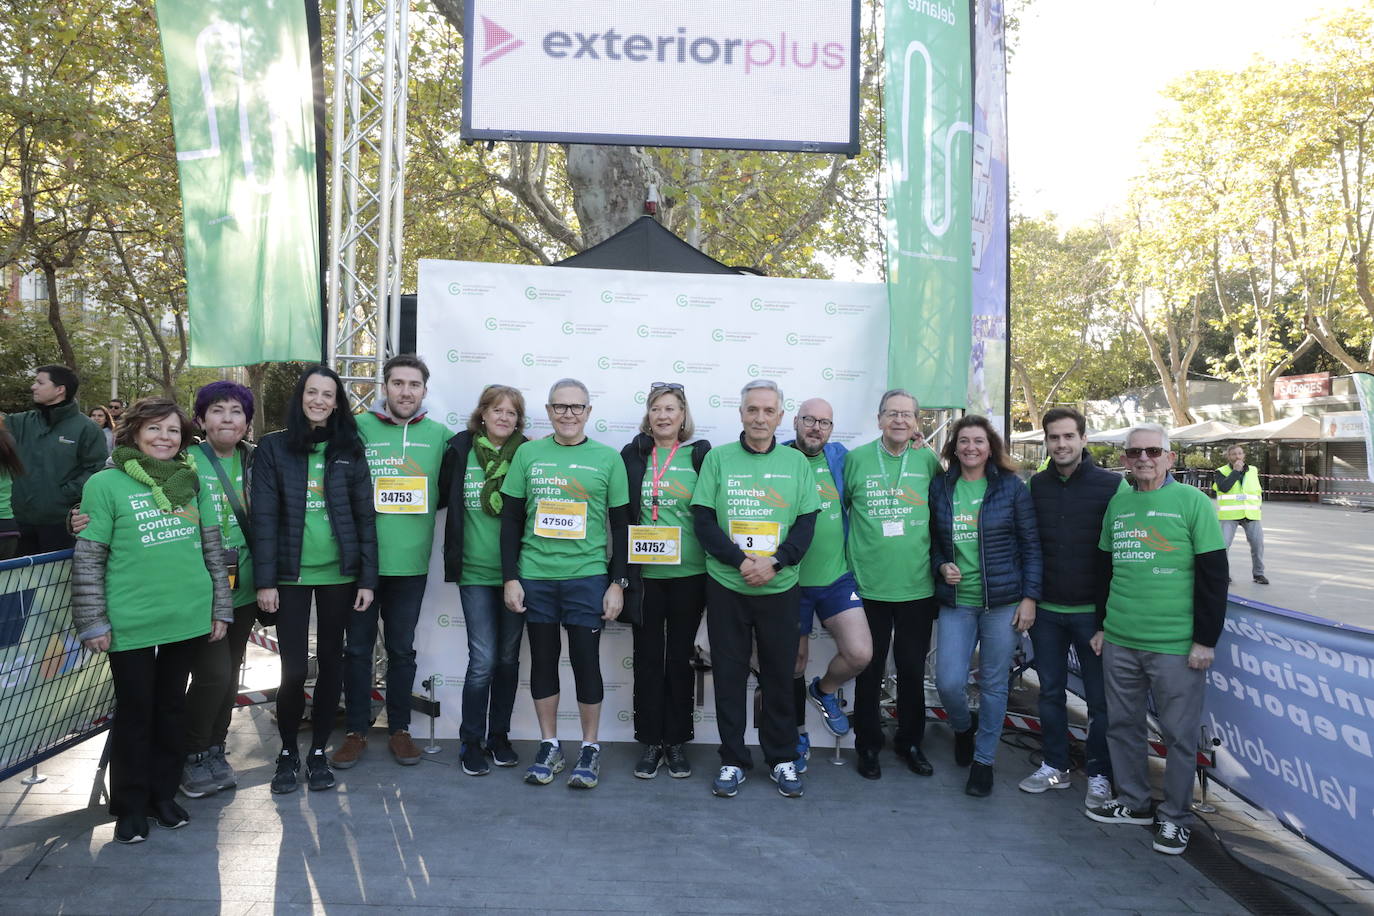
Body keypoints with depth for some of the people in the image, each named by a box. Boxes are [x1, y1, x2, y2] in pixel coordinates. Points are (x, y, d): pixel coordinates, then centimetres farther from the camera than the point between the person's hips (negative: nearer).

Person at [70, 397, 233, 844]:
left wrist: (220, 607, 9)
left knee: (172, 706, 14)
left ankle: (163, 794, 28)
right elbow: (87, 559, -5)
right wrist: (92, 622, -7)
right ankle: (130, 807, 21)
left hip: (189, 618, 4)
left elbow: (213, 547, 11)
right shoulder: (106, 484, -5)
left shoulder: (192, 481, 6)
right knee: (135, 712, 6)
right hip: (131, 622, -3)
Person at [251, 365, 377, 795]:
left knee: (331, 662, 9)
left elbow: (365, 515, 3)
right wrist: (265, 580, -9)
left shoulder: (349, 449, 4)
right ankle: (288, 753, 21)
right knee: (293, 667, 0)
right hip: (291, 575, -1)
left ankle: (318, 751, 24)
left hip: (339, 574, 1)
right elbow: (263, 517, -4)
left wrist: (367, 578, -2)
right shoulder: (273, 448, 0)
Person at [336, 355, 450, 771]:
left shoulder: (439, 436, 2)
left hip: (411, 562, 1)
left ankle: (399, 729, 25)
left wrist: (419, 511, 0)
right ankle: (356, 731, 23)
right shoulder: (359, 428, -3)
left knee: (402, 649, 12)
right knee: (358, 646, 9)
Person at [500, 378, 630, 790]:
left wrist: (618, 583, -1)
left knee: (586, 661, 3)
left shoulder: (607, 458, 2)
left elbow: (620, 526, 4)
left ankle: (590, 749, 19)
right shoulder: (528, 454, 5)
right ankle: (549, 746, 25)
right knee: (543, 659, 10)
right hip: (535, 576, 2)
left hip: (587, 577, -1)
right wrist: (510, 578, 1)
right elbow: (511, 520, 6)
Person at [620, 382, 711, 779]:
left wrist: (714, 564, -2)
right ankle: (650, 742, 19)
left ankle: (677, 742, 21)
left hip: (688, 572, -1)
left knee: (679, 657, 9)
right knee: (648, 657, 7)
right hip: (644, 573, 1)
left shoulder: (700, 454, 2)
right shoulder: (632, 455, 5)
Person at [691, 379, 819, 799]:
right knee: (729, 675, 7)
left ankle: (783, 759, 25)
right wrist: (741, 560, -15)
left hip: (780, 588, 1)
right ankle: (733, 760, 21)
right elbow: (703, 521, -3)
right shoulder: (718, 458, 2)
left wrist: (774, 562, -14)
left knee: (779, 675, 9)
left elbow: (806, 524, 2)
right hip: (726, 586, -1)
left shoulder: (796, 462, 6)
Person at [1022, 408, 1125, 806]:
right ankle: (1055, 766, 27)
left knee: (1100, 698, 7)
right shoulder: (1037, 485, 3)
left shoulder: (1112, 485, -8)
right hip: (1045, 610, 4)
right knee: (1051, 691, 13)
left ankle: (1100, 775, 23)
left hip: (1093, 610, -3)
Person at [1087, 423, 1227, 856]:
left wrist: (1206, 639, -10)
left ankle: (1175, 817, 20)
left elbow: (1213, 575, -8)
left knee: (1179, 735, 5)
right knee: (1122, 724, 14)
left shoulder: (1192, 502, -6)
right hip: (1119, 641, 5)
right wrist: (1102, 625, 16)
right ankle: (1132, 802, 30)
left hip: (1176, 645, -5)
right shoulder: (1117, 504, 9)